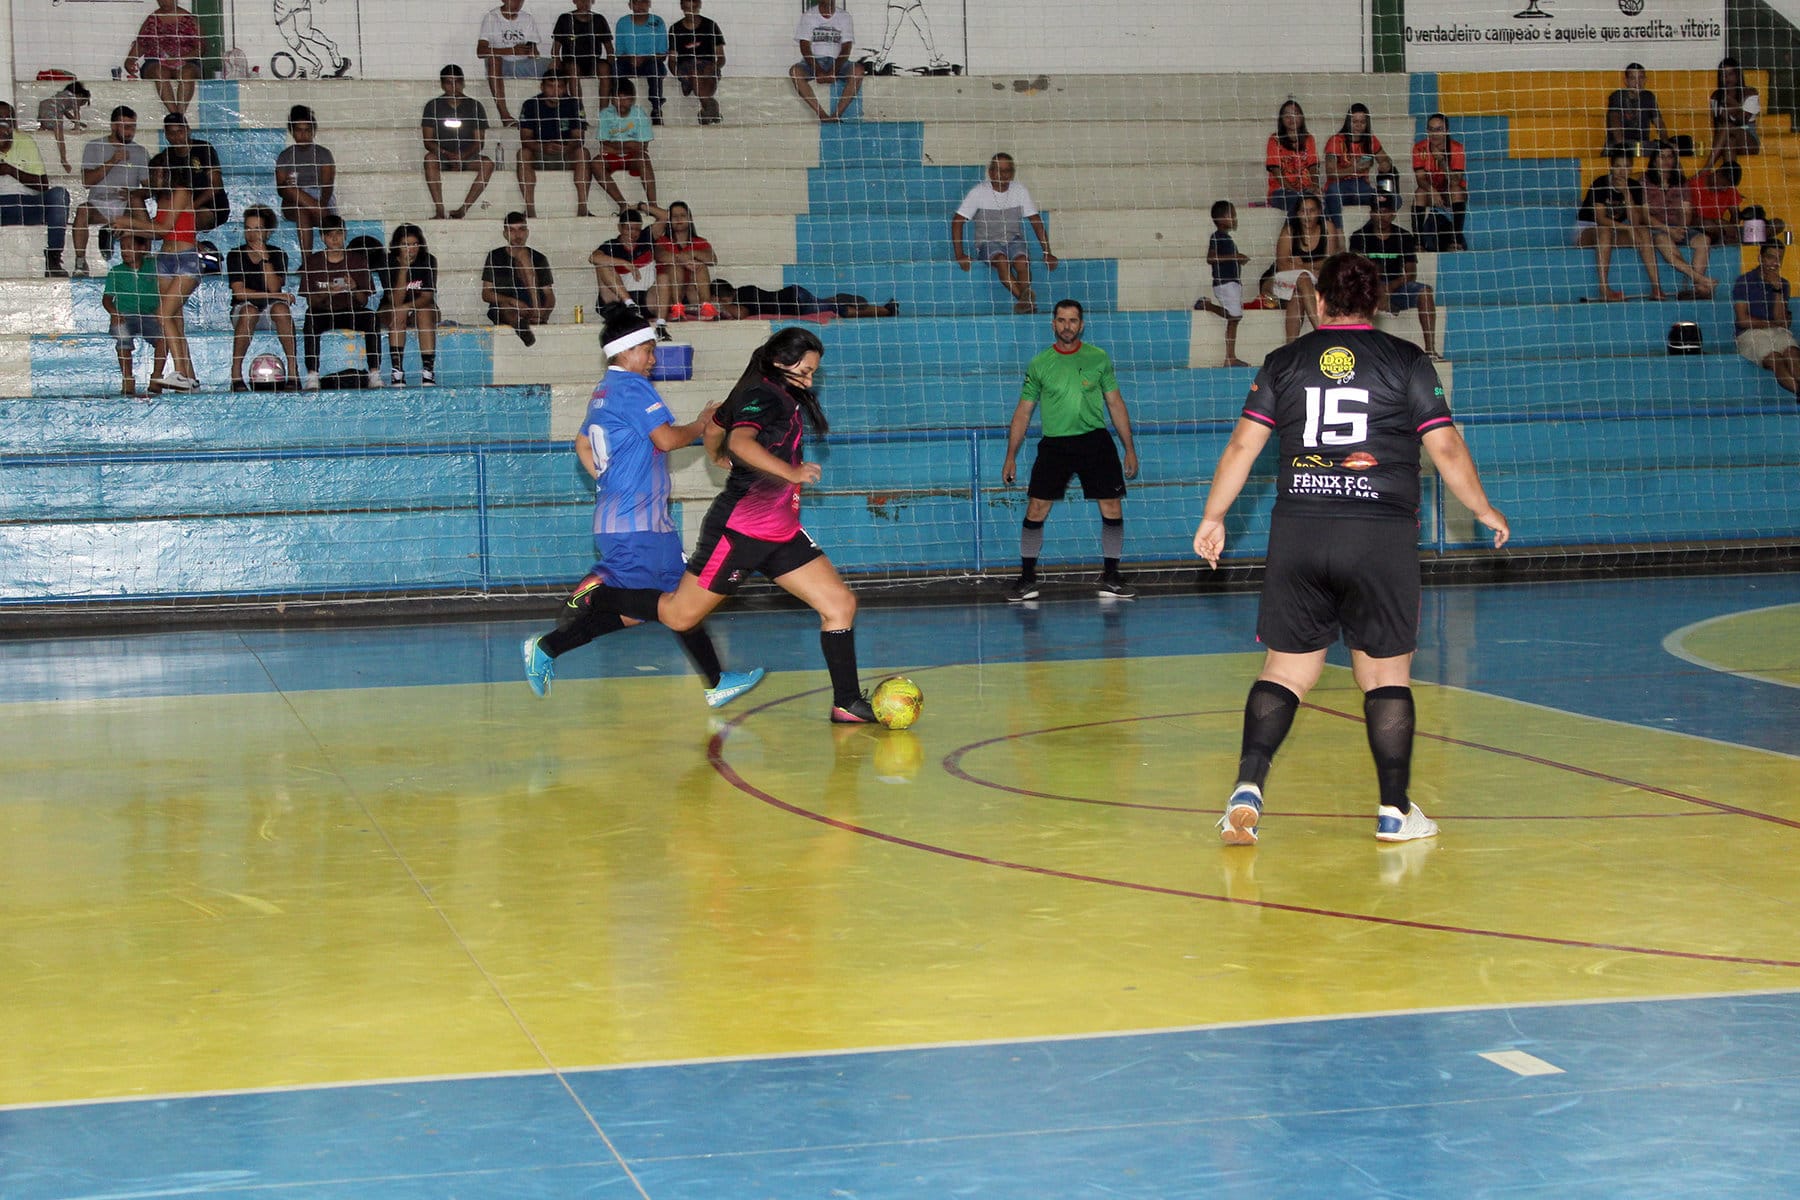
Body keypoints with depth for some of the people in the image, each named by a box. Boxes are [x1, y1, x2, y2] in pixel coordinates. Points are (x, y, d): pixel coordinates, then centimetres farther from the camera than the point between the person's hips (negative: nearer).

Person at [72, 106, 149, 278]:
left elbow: (149, 187, 2)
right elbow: (86, 181, -7)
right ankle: (80, 262, -29)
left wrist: (133, 194, -21)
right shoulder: (94, 147, 6)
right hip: (98, 204, -1)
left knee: (136, 201, -33)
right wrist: (112, 161, -16)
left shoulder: (140, 152, 9)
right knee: (82, 210, -33)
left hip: (126, 208, 1)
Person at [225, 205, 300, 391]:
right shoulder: (235, 256, -1)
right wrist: (275, 295, -13)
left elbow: (274, 288, -12)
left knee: (280, 308, -34)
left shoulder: (278, 255, 2)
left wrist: (265, 258, -20)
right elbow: (239, 292, -11)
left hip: (271, 312, 1)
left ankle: (293, 371, -34)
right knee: (248, 309, -36)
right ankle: (236, 374, -36)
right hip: (243, 310, -1)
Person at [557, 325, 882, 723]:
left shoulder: (783, 397, 16)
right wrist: (791, 473, -36)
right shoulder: (764, 396, -13)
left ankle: (847, 703, 3)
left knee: (840, 603, -1)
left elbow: (713, 432, 28)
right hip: (739, 530, -10)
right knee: (679, 616, 0)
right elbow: (739, 441, -34)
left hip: (780, 532, 10)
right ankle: (598, 597, 22)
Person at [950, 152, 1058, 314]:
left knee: (1022, 261, -33)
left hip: (1014, 241, 2)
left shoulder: (1020, 190, 2)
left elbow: (1036, 222, 5)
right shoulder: (979, 192, -6)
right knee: (1001, 260, -36)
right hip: (987, 243, -2)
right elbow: (957, 222, -7)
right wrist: (959, 255, -17)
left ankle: (1025, 299, -52)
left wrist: (1047, 253, -3)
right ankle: (1027, 299, -49)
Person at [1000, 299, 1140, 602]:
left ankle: (1110, 579, 10)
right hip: (1054, 443, -1)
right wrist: (1011, 456, 4)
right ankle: (1027, 580, 4)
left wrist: (1129, 448, 8)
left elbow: (1115, 404, 11)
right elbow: (1023, 412, 8)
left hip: (1095, 440, 1)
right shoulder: (1039, 364, 3)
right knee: (1035, 511, -7)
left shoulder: (1099, 358, 5)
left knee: (1112, 509, -3)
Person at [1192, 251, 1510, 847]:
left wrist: (1213, 518, 15)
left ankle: (1247, 788, -8)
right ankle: (1395, 811, 8)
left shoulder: (1284, 362, 9)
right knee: (1385, 672, 6)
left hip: (1297, 533, 2)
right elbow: (1447, 448, 3)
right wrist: (1485, 511, 17)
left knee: (1283, 669, 7)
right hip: (1382, 534, -2)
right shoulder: (1407, 362, 4)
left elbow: (1242, 445, 6)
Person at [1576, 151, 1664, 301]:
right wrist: (1627, 228, -36)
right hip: (1587, 229, -5)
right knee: (1605, 231, -38)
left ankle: (1656, 288, -28)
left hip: (1617, 230, 5)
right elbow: (1600, 218, -26)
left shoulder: (1634, 187, -4)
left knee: (1644, 231, -19)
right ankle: (1604, 290, -44)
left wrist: (1626, 192, -23)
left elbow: (1635, 222, -15)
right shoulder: (1600, 184, -17)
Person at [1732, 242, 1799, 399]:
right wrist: (1773, 324, 5)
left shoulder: (1782, 284, 16)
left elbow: (1781, 320, 4)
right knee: (1774, 358, -34)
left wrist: (1777, 290, -5)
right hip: (1750, 333, -3)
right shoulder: (1744, 282, 4)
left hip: (1778, 333, 3)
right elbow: (1743, 320, -3)